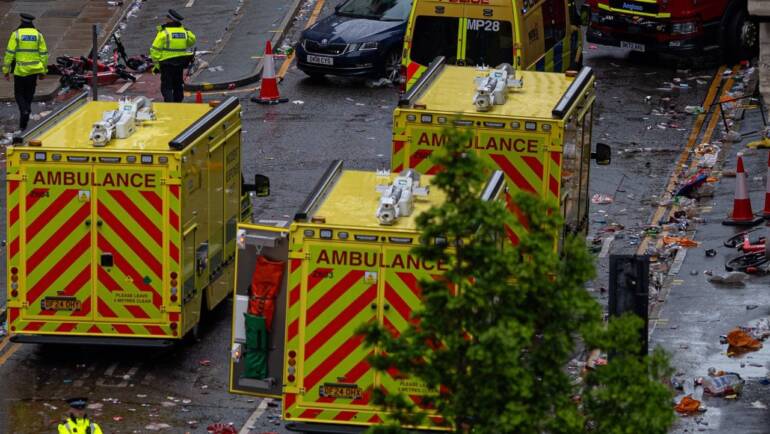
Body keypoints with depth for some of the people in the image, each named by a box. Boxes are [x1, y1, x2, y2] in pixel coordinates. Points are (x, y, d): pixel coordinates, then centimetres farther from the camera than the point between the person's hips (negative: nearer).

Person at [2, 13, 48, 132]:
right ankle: (23, 124, 15)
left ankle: (24, 110, -20)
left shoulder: (16, 34, -7)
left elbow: (9, 53, -8)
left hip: (20, 70, -3)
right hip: (34, 71, 3)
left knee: (19, 94, 9)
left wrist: (6, 70, -2)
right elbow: (44, 54, 3)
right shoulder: (38, 35, 2)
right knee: (29, 95, 12)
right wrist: (43, 71, 10)